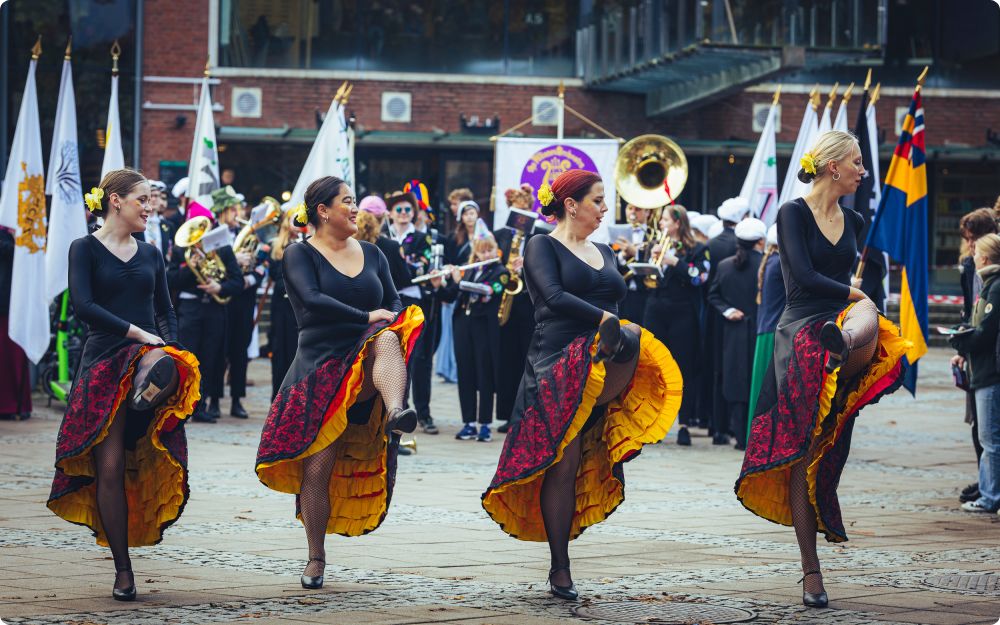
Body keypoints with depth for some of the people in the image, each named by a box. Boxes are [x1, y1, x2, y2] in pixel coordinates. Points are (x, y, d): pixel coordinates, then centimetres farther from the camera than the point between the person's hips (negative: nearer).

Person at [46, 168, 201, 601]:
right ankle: (123, 569, 3)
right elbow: (82, 306, -11)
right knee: (109, 468, -4)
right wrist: (136, 332, -15)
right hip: (104, 364, -3)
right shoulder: (85, 249, 3)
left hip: (146, 362, 3)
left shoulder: (150, 255, 16)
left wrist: (167, 347, -4)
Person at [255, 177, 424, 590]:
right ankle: (315, 557, 10)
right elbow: (313, 300, -14)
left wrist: (389, 325, -11)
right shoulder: (300, 254, 3)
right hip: (321, 366, -2)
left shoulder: (371, 254, 17)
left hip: (365, 368, 2)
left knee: (387, 338, -33)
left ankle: (396, 412, -58)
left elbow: (394, 306, 12)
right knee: (318, 466, -6)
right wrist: (366, 317, -17)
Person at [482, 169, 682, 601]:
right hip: (557, 362, -5)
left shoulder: (604, 253, 23)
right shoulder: (542, 247, 4)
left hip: (600, 364, 5)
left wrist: (619, 330, -2)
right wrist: (605, 318, -22)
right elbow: (555, 297, -13)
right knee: (562, 464, -8)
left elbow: (617, 305, 20)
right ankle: (560, 569, 0)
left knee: (632, 341, -31)